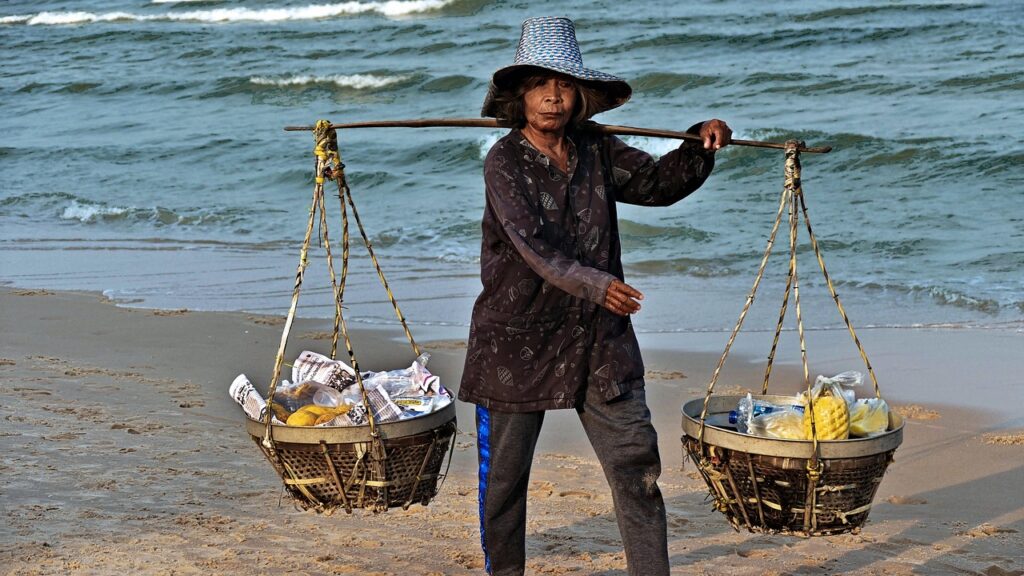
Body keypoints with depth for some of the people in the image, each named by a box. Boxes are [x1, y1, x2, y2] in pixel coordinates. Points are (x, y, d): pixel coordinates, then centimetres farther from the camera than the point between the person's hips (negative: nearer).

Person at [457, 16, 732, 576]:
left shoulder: (597, 153, 5)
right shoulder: (505, 161, -11)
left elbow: (659, 182, 19)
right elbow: (531, 242, -25)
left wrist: (701, 144, 1)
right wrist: (593, 284, -39)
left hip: (598, 339, 4)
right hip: (517, 336, -4)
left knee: (636, 461, -2)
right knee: (504, 473, 7)